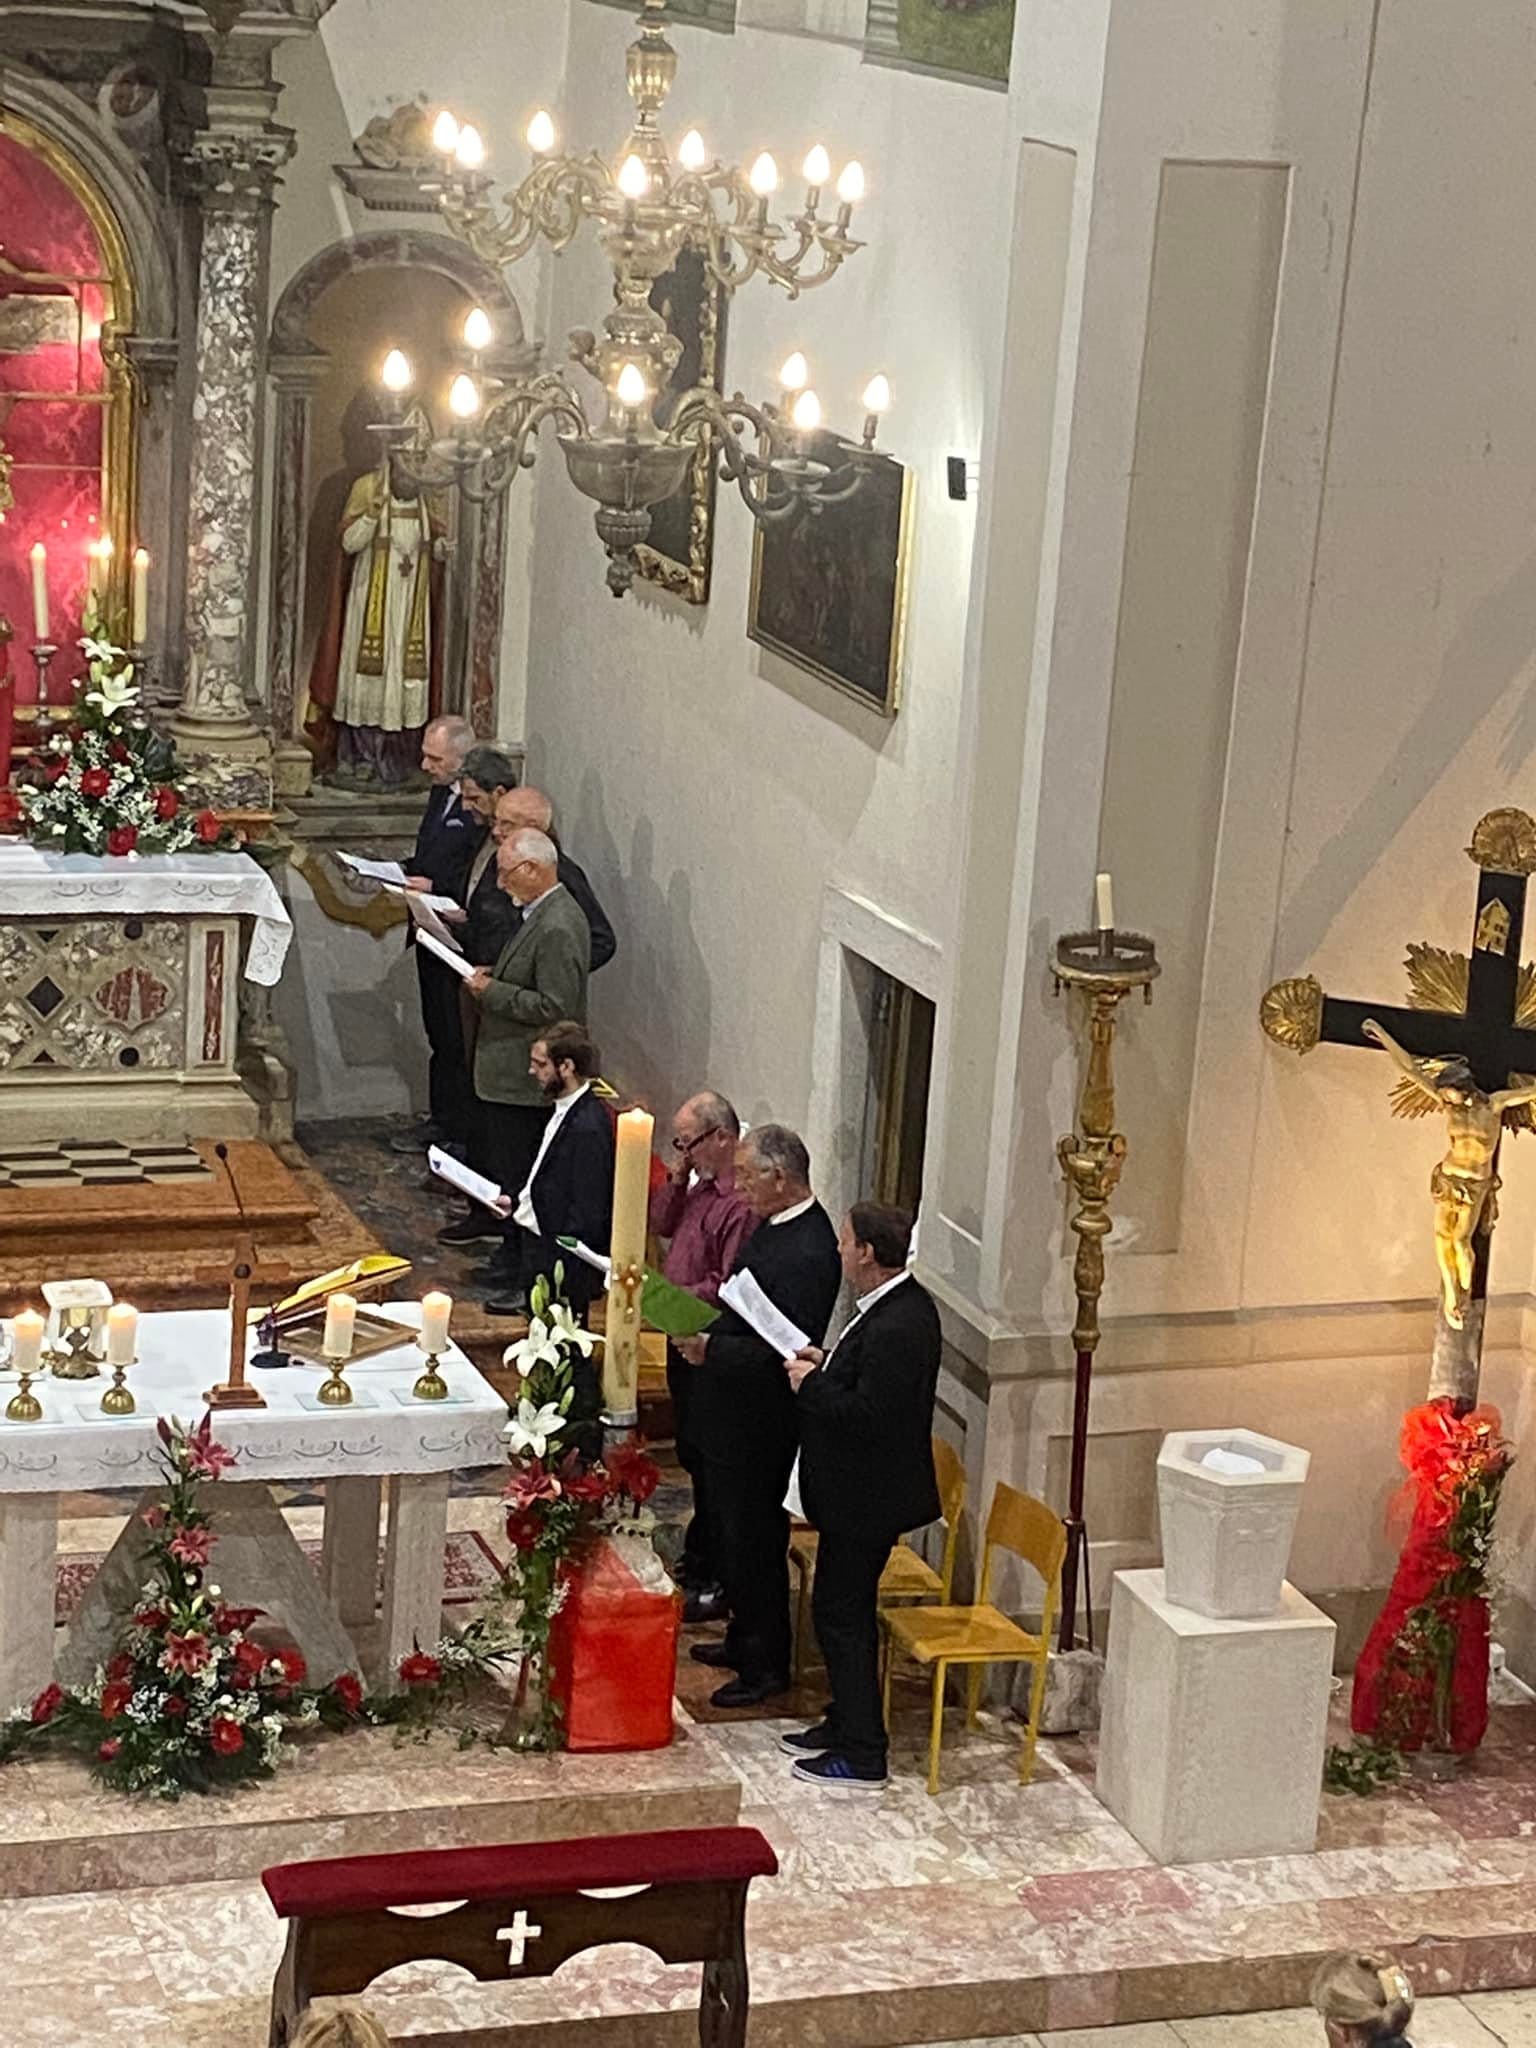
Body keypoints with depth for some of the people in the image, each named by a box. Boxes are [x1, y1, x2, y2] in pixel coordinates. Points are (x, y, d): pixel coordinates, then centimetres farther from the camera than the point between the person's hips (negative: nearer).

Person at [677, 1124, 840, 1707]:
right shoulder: (775, 1226, 5)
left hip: (759, 1424, -10)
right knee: (734, 1533, 22)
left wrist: (711, 1349, -23)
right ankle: (745, 1639, 38)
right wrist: (705, 1336, 3)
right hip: (732, 1414, 10)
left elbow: (781, 1354, -28)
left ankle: (766, 1666, 16)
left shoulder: (807, 1254, -26)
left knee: (754, 1542, 3)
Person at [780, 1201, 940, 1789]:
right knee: (844, 1610, 21)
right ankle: (846, 1724, 34)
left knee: (842, 1614, 0)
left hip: (868, 1497, -10)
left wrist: (811, 1386, -17)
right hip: (863, 1491, 10)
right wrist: (827, 1366, 6)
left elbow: (868, 1415, -29)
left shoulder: (896, 1326, -27)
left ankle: (861, 1756, 8)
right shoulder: (903, 1305, 6)